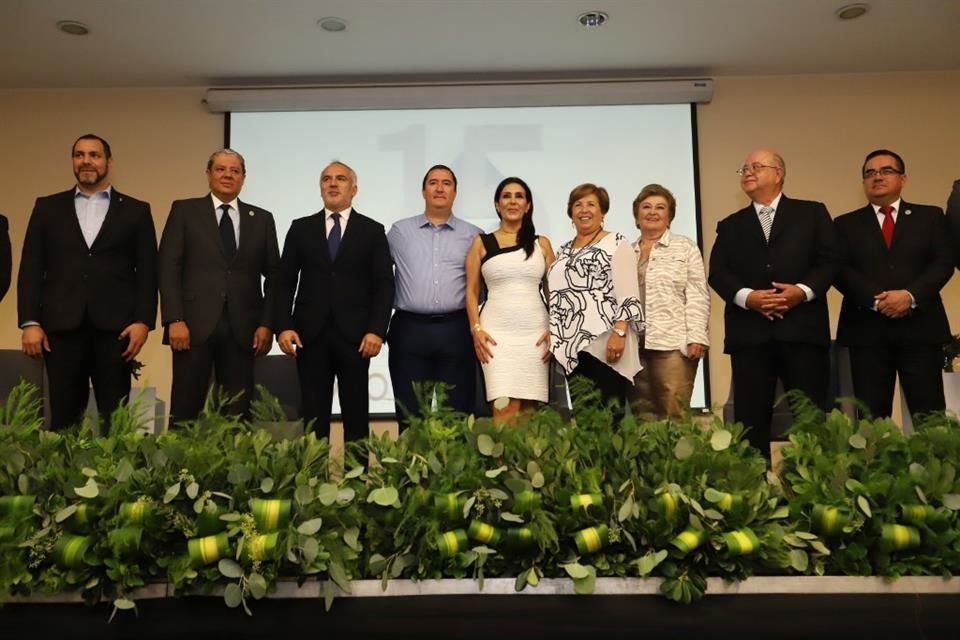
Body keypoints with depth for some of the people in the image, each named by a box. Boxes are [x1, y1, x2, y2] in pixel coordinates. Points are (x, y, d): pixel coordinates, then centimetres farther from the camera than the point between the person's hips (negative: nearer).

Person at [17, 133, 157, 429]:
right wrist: (30, 322, -2)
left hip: (115, 328, -1)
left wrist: (143, 320, -7)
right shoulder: (47, 207, 13)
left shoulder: (136, 211, 9)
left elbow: (147, 271, 4)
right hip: (61, 327, 1)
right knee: (63, 415, 6)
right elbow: (31, 268, 8)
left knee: (116, 416, 2)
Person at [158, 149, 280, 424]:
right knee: (185, 409, 0)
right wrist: (174, 319, -10)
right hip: (194, 324, -1)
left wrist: (267, 324, 0)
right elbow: (168, 267, 1)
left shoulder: (262, 219, 14)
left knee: (237, 414, 3)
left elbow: (273, 276, 10)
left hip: (242, 328, 2)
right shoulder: (184, 210, 9)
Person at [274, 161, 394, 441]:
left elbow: (384, 285, 1)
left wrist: (376, 330, -10)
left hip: (354, 336, -1)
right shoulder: (301, 228, 11)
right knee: (312, 415, 4)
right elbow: (284, 282, 8)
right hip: (310, 335, 1)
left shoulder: (372, 230, 7)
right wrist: (283, 326, -4)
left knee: (356, 414, 4)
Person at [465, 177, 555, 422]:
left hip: (536, 332, 2)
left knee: (529, 408, 1)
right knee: (506, 409, -14)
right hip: (497, 332, -2)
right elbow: (471, 291, 6)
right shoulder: (481, 243, 10)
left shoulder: (541, 244, 13)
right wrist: (476, 329, -6)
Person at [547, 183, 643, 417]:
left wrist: (619, 333, -19)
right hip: (573, 345, 6)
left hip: (605, 343, -5)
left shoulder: (617, 244, 1)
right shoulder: (563, 251, 19)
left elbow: (627, 294, -8)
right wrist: (551, 338, 14)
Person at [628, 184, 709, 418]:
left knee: (674, 415, -6)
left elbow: (697, 295, -1)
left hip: (673, 344, -4)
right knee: (642, 415, 5)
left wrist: (696, 337, -10)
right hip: (634, 345, 4)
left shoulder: (685, 247, 7)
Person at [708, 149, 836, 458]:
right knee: (750, 418, 1)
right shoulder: (731, 225, 19)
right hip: (750, 333, 2)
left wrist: (803, 290, -13)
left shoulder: (812, 213, 15)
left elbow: (829, 260, 5)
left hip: (802, 329, -1)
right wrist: (747, 297, -12)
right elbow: (717, 272, 6)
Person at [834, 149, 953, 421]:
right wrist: (875, 299, -15)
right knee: (871, 417, 1)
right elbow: (840, 270, 1)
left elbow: (944, 263, 3)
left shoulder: (930, 216, 14)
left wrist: (911, 295, -14)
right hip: (867, 330, 0)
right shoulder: (846, 224, 13)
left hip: (920, 327, 0)